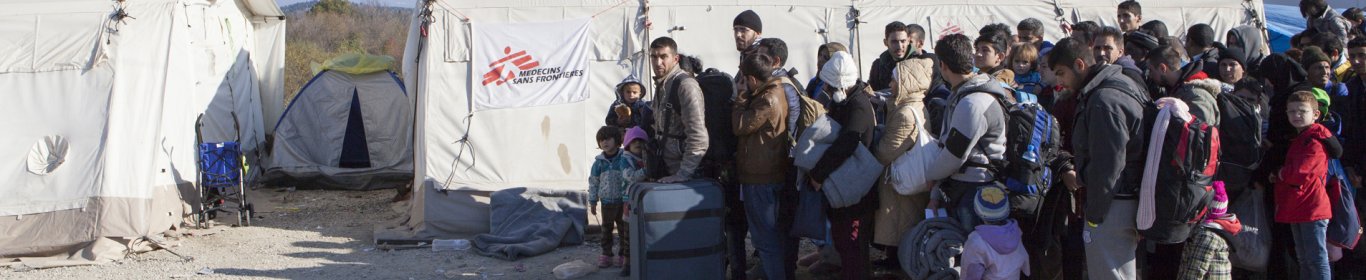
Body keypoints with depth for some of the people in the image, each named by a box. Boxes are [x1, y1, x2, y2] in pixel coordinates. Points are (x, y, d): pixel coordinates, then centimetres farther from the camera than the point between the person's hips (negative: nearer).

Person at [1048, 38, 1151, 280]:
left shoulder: (1104, 100, -20)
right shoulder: (1123, 85, 12)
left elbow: (1107, 165, -22)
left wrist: (1094, 214, -14)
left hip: (1113, 205, -10)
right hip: (1130, 199, 10)